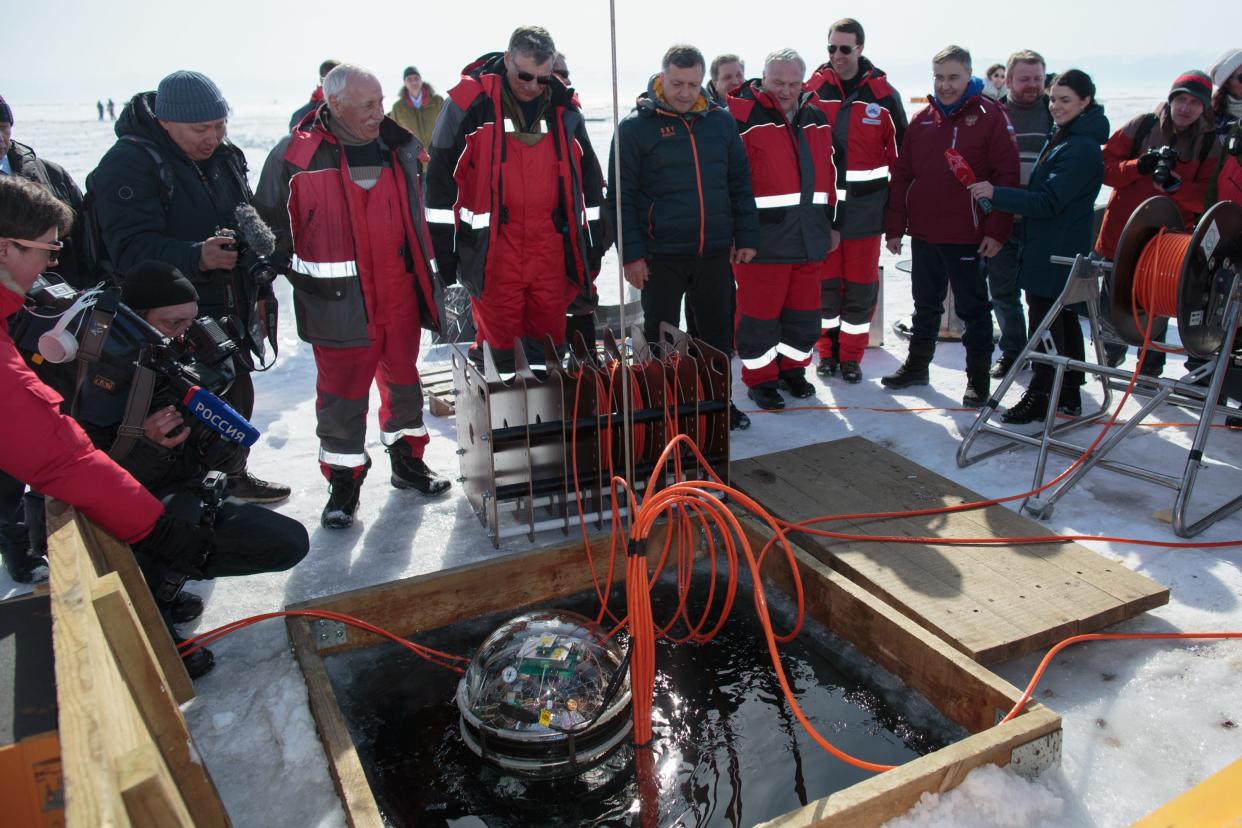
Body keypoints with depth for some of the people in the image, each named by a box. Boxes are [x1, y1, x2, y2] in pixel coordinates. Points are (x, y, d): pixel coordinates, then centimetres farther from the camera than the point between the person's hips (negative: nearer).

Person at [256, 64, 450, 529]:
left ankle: (407, 459, 35)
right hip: (340, 306, -4)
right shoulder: (295, 157, -9)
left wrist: (423, 270, 16)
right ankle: (343, 481, 20)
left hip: (401, 299, 5)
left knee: (403, 382, 16)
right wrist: (295, 275, 2)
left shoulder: (399, 148, 6)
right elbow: (271, 227, 1)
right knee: (342, 396, 4)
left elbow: (415, 215, 20)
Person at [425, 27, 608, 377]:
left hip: (550, 243, 4)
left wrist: (595, 240, 15)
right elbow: (441, 176, -3)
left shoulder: (564, 106, 8)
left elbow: (588, 175, 17)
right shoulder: (472, 101, -5)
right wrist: (443, 247, -5)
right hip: (492, 247, -3)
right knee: (501, 344, 2)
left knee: (549, 341, 10)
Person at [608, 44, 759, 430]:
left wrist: (746, 237, 6)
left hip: (716, 251, 4)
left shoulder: (721, 121, 7)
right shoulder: (636, 126, -5)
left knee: (719, 333, 13)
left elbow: (740, 184, 12)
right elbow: (621, 195, -7)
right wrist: (631, 253, -12)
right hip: (661, 254, -4)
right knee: (660, 338, 7)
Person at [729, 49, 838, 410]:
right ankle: (759, 378, 16)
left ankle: (792, 368, 31)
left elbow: (827, 173, 21)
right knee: (760, 312, 1)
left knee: (804, 310, 14)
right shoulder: (743, 116, -6)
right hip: (764, 236, -6)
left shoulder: (816, 117, 14)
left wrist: (830, 221, 20)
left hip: (809, 236, 6)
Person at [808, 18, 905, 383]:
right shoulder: (813, 90, 1)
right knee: (825, 280, 6)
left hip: (865, 205, 0)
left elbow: (900, 150, 6)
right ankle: (827, 351, 20)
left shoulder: (883, 93, 1)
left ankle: (851, 355, 16)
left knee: (861, 283, 4)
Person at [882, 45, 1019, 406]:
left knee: (973, 309, 6)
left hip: (969, 236, -4)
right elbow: (901, 175, 9)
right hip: (924, 233, 5)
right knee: (925, 304, 17)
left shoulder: (990, 116, -6)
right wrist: (895, 225, 5)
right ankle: (917, 365, 31)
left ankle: (978, 377, 16)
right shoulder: (922, 119, 8)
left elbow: (1006, 176, -9)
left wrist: (996, 230, -15)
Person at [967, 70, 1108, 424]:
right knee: (1064, 319, 15)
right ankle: (1068, 395, 26)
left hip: (1055, 253, -11)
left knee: (1045, 320, -5)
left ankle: (1040, 397, 4)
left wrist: (995, 194, -25)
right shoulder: (1064, 138, 15)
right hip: (1053, 248, 11)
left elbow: (1049, 202, -22)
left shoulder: (1081, 148, -17)